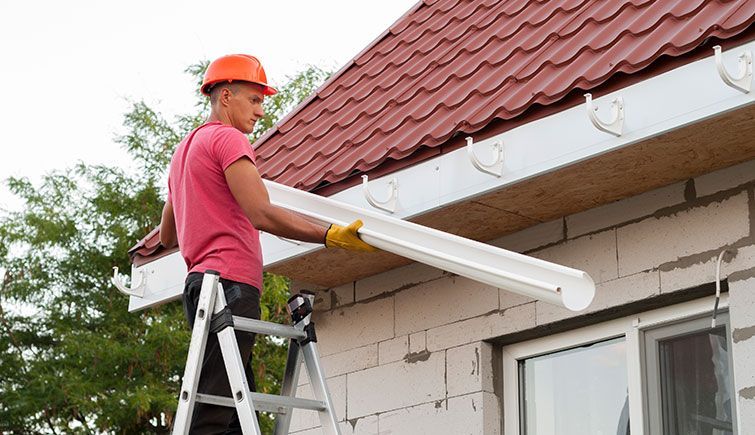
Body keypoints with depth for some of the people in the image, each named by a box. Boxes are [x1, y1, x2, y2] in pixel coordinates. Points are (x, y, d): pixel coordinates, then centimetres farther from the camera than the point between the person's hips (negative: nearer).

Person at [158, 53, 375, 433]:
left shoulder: (184, 149, 28)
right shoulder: (227, 138, -2)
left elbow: (167, 236, 35)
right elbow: (262, 214, -16)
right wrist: (331, 236, -20)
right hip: (231, 283, -10)